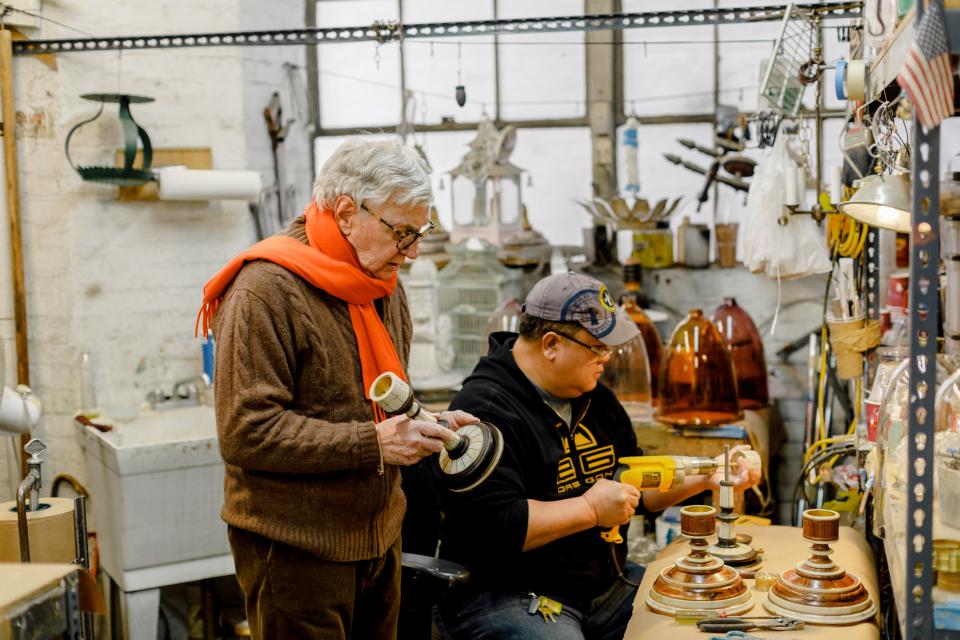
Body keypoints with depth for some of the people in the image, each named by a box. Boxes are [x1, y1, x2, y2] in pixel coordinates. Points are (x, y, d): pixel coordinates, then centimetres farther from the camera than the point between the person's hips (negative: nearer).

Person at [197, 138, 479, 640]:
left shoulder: (383, 286, 10)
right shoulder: (266, 289, -17)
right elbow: (245, 432, -22)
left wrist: (425, 426, 0)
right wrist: (371, 443, -25)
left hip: (378, 537, 8)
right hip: (295, 547, -8)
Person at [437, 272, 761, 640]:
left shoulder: (596, 399, 12)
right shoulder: (486, 409, -16)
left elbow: (638, 489, 23)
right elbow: (491, 526, -26)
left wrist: (704, 478, 8)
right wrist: (591, 509, -19)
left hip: (606, 581, 9)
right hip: (505, 594, -8)